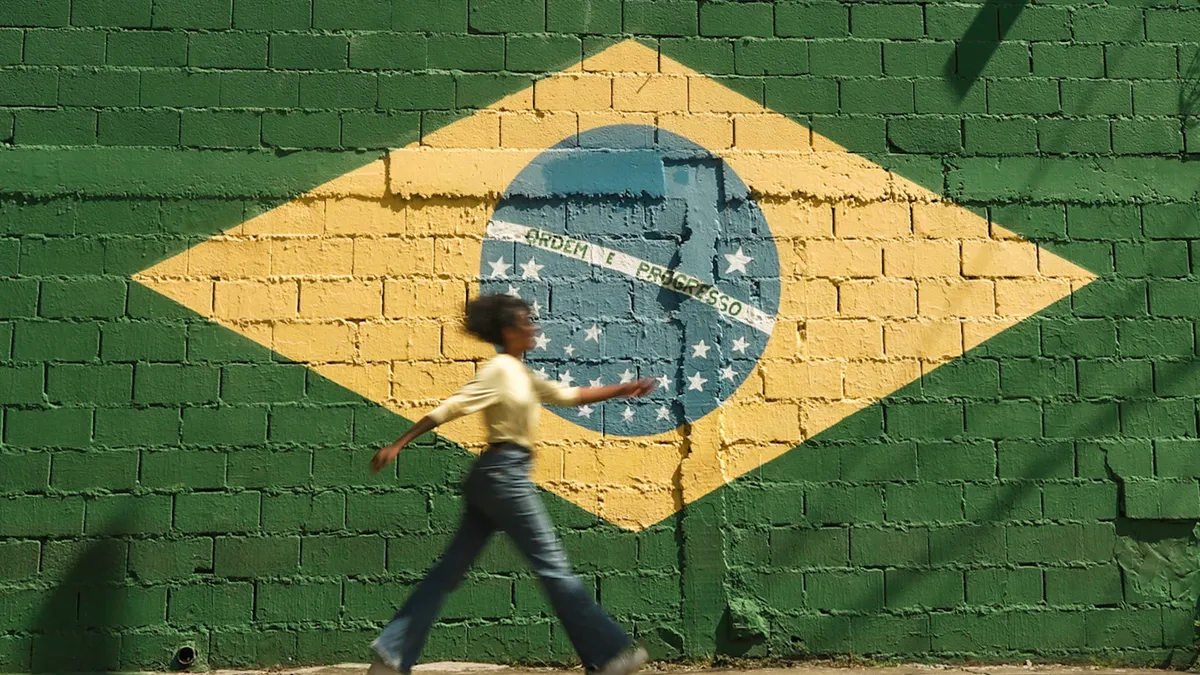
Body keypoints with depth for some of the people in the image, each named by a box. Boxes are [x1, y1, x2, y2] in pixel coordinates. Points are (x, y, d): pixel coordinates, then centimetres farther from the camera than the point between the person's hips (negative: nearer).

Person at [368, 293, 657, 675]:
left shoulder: (521, 374, 18)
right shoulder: (500, 370, -10)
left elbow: (569, 396, 21)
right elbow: (449, 409, -14)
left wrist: (622, 390, 15)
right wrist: (398, 445, -17)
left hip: (495, 477, 10)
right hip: (503, 474, -10)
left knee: (451, 570, 7)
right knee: (553, 567, -4)